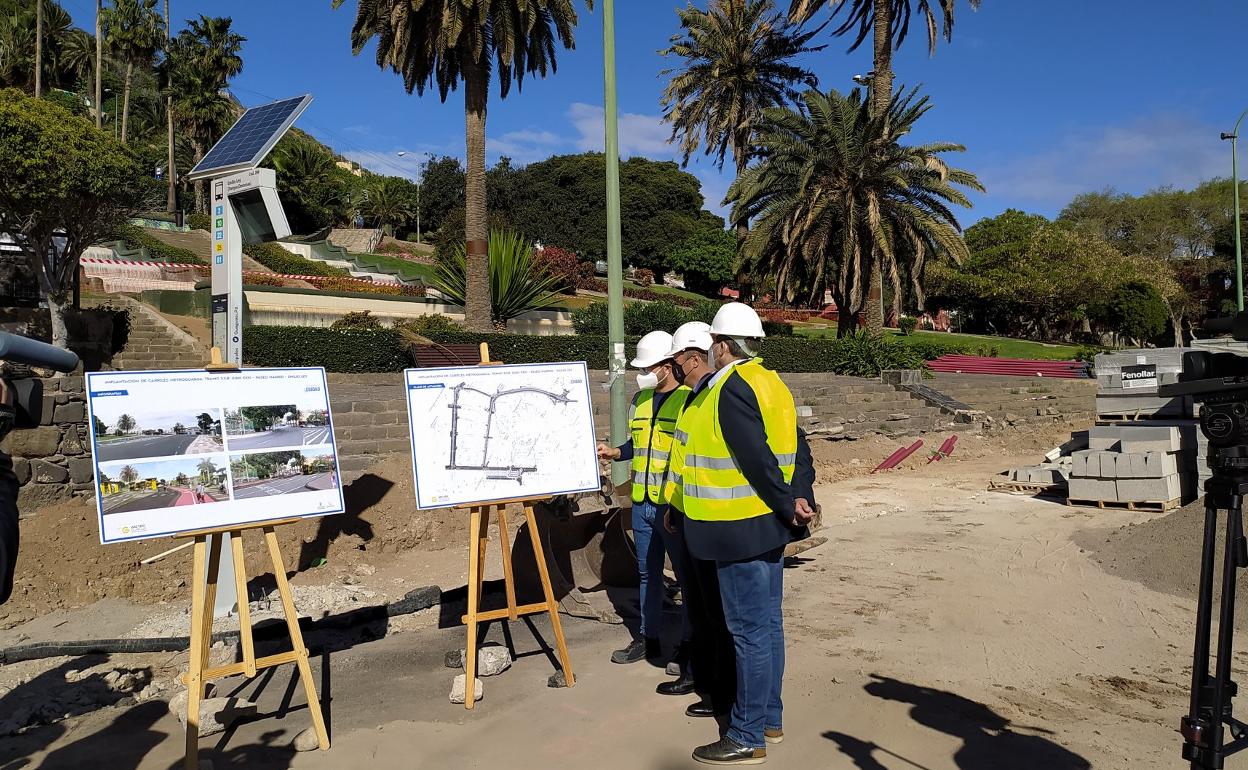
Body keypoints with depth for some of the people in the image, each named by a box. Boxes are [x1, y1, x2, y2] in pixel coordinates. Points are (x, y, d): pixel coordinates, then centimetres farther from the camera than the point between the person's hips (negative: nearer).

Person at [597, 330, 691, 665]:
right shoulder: (639, 399, 11)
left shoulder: (689, 400, -10)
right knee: (647, 572, 16)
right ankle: (648, 638, 28)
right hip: (642, 503, 7)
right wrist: (613, 452, 4)